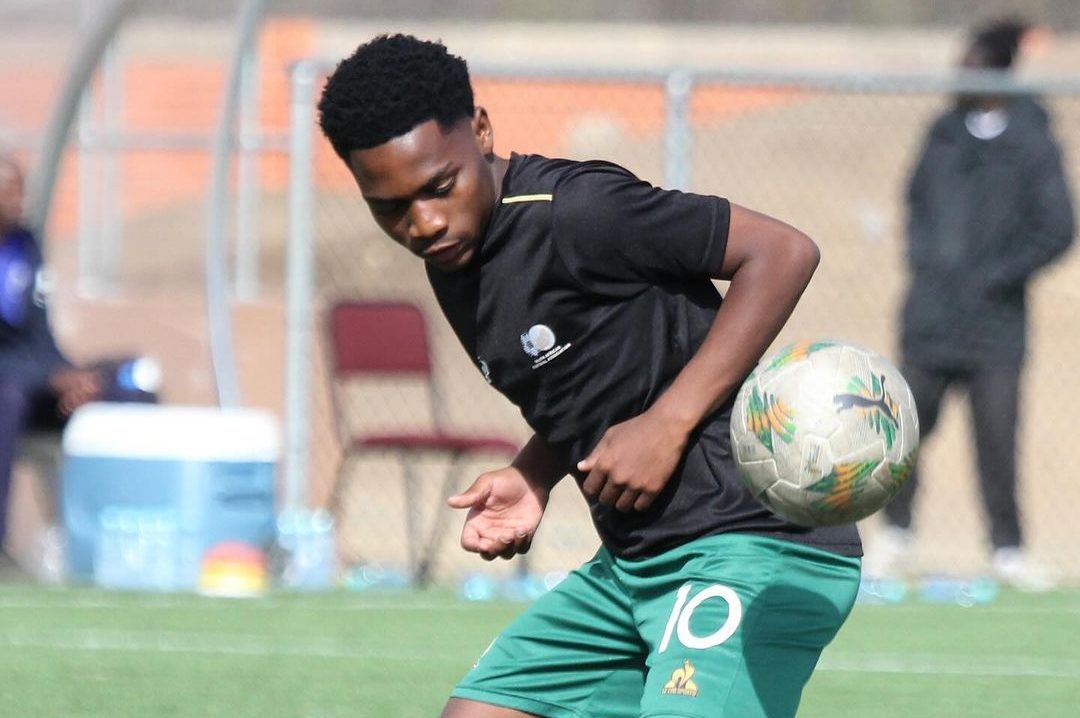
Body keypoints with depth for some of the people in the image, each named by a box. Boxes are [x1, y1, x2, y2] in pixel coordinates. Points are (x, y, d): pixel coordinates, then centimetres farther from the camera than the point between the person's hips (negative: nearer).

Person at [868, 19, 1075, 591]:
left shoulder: (1032, 146, -7)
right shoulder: (945, 133, 9)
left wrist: (994, 278, -12)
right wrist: (921, 257, 8)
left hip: (993, 323, -5)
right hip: (929, 315, 5)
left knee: (997, 435, -6)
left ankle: (1007, 550, 4)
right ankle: (895, 538, 20)